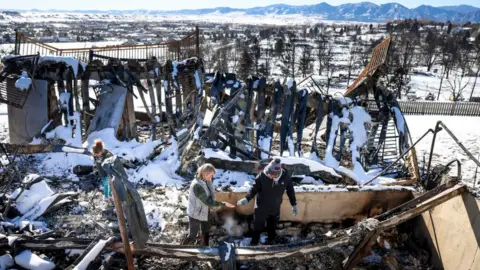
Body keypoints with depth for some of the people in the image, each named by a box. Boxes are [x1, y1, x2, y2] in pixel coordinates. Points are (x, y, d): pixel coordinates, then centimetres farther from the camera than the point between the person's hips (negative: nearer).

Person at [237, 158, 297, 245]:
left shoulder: (286, 176, -22)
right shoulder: (262, 175, -29)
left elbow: (290, 190, -4)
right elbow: (255, 188, -16)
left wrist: (294, 204, 2)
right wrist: (247, 198, -28)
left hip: (275, 208, 2)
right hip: (261, 207, -2)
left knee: (272, 226, 26)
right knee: (258, 226, 17)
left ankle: (271, 241, 53)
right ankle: (254, 243, 42)